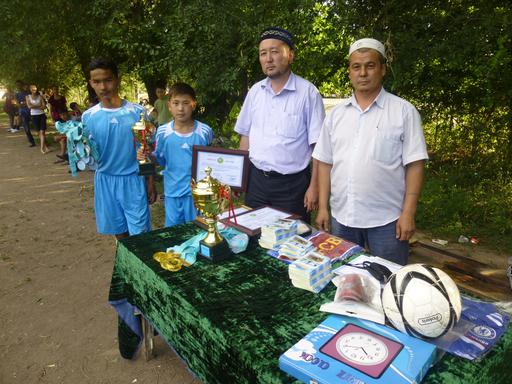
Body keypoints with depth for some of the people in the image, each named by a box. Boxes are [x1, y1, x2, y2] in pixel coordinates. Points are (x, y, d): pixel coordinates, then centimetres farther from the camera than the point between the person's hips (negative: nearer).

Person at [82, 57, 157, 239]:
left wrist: (151, 183, -1)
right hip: (105, 181, 3)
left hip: (133, 180, -2)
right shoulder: (88, 117, -1)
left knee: (140, 233, 3)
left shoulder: (137, 112, -7)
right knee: (119, 231, 15)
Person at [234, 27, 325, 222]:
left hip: (292, 183, -4)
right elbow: (245, 135, 12)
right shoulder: (255, 91, 6)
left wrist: (314, 186, -12)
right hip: (255, 179, 4)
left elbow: (318, 145, -9)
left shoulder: (307, 92, -8)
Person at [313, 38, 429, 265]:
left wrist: (408, 213, -11)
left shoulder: (404, 111, -3)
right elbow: (325, 163, 8)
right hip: (342, 217, 4)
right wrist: (323, 207, 4)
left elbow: (414, 165, -6)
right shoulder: (336, 114, 7)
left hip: (387, 219, -3)